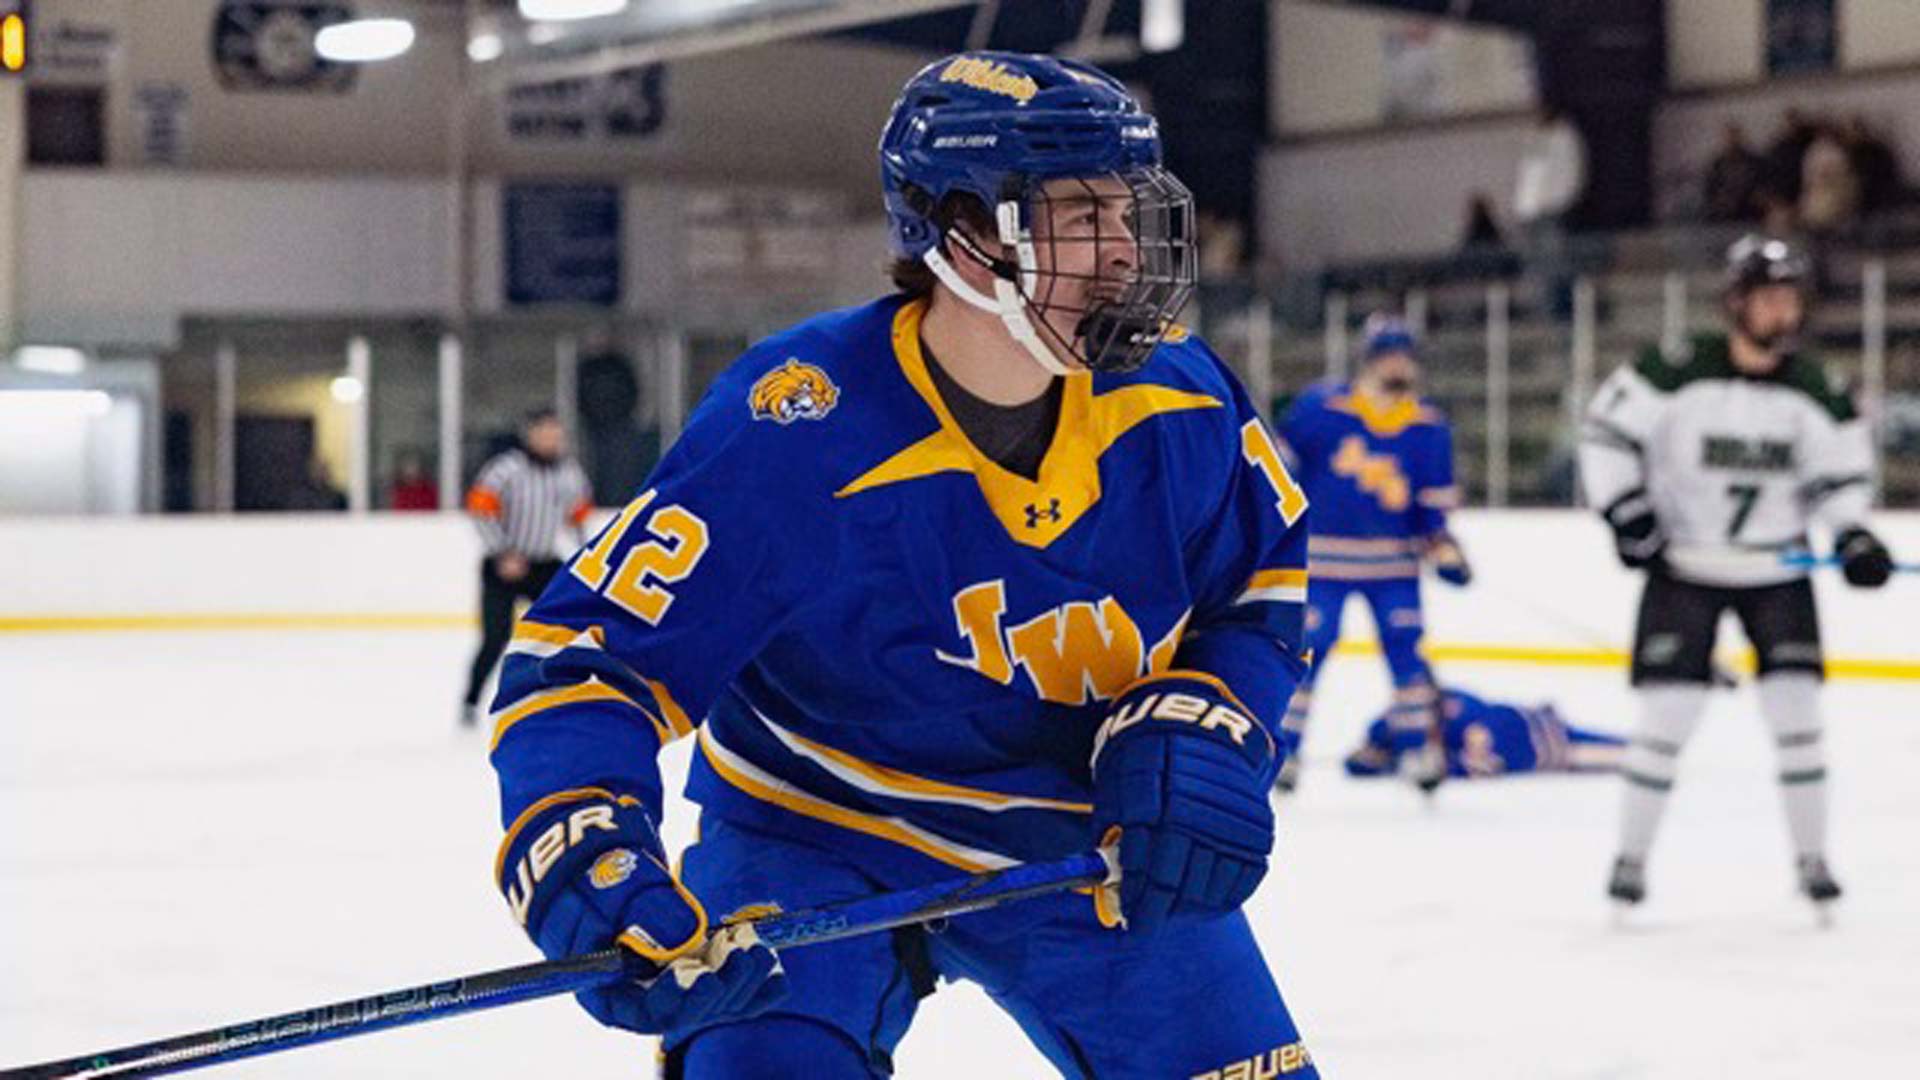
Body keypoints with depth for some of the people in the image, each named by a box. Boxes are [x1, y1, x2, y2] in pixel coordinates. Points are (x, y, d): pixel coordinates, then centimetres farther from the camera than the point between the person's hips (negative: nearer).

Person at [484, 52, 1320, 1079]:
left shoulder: (1180, 399, -14)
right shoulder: (794, 435, -28)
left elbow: (1262, 583, 5)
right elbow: (583, 655, -26)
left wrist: (1201, 730, -14)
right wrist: (585, 858, -43)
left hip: (1080, 839, 4)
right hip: (819, 838, -4)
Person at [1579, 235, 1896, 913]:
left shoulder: (1812, 392, -6)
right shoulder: (1682, 374, -16)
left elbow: (1841, 469, 2)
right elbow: (1608, 431, -11)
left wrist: (1853, 538, -15)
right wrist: (1627, 514, -15)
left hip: (1776, 569, 2)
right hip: (1684, 567, -2)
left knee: (1795, 705, -5)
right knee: (1667, 711, -4)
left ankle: (1811, 856, 7)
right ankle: (1631, 854, 10)